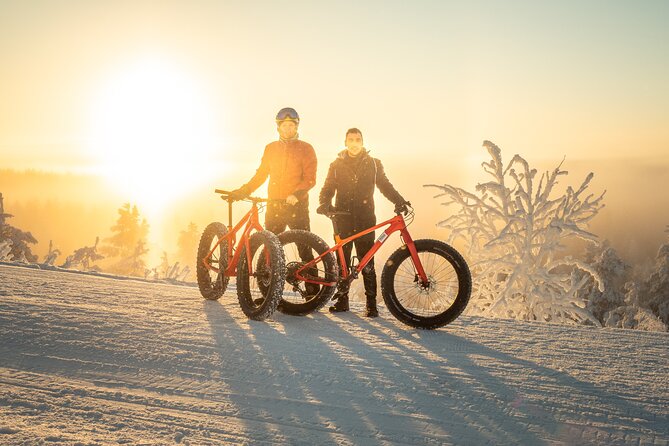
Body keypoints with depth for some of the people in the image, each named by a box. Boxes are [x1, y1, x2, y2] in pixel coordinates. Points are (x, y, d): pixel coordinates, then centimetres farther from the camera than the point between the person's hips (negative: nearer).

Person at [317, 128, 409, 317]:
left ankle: (371, 303, -1)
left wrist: (399, 201, -9)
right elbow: (328, 188, 8)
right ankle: (342, 299, 14)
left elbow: (385, 185, 8)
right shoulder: (336, 165, 11)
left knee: (367, 263, -6)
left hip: (365, 219, -2)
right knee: (342, 261, 4)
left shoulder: (373, 164, 9)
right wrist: (324, 203, -13)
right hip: (343, 218, 2)